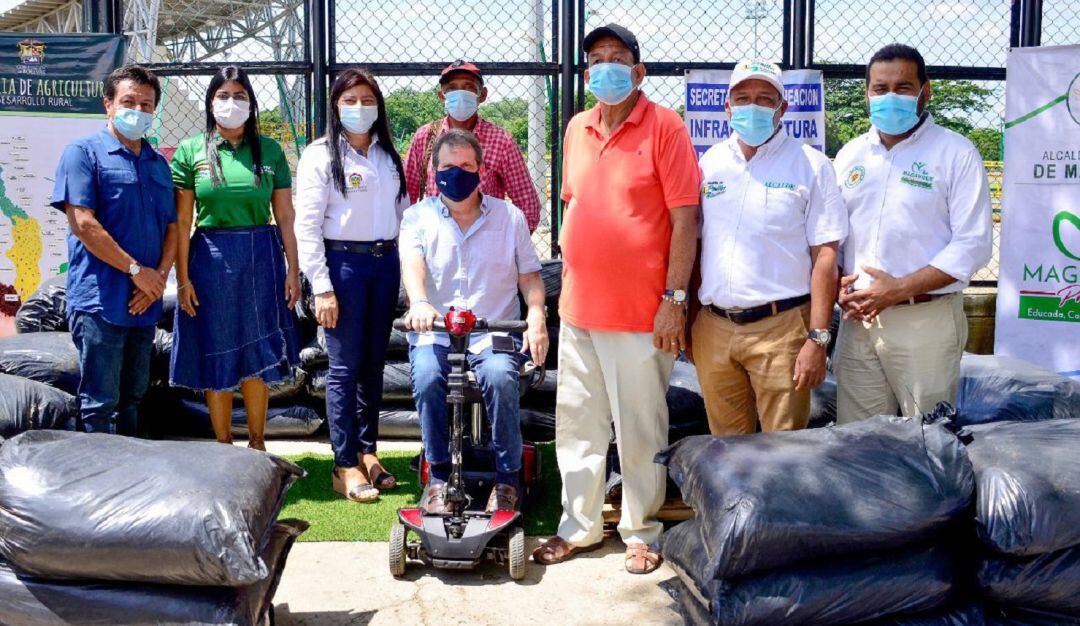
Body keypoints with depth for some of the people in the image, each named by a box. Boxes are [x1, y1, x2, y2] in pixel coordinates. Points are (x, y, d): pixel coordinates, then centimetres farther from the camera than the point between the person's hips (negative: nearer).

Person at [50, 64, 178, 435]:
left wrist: (160, 277, -4)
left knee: (132, 398, 15)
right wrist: (137, 270, -13)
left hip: (145, 303, 7)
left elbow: (172, 227, 13)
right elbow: (83, 224, -13)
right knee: (100, 405, -3)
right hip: (100, 302, -7)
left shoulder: (158, 164, 16)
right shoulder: (84, 152, -4)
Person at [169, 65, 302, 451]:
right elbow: (182, 221, -1)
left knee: (258, 354, 7)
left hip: (261, 259, 1)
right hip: (210, 258, -1)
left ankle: (257, 443, 22)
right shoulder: (191, 151, 1)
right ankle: (223, 445, 20)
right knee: (216, 355, 6)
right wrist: (182, 277, -5)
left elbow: (285, 216, 5)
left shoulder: (269, 151, 5)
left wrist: (293, 269, 2)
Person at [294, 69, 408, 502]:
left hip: (385, 262, 5)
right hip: (343, 262, -5)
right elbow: (307, 227, -8)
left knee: (374, 363, 10)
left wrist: (408, 268, 8)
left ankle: (368, 452, 21)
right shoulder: (320, 156, -3)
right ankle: (346, 465, 4)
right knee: (345, 366, -2)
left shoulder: (389, 156, 14)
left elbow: (402, 213, 16)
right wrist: (322, 288, -13)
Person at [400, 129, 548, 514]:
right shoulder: (418, 216, 8)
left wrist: (536, 313, -11)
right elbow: (412, 263, -11)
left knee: (500, 377, -31)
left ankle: (507, 478, -12)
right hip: (434, 331, 0)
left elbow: (529, 274, 11)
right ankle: (439, 474, -10)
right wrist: (419, 302, -33)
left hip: (495, 332, 0)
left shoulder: (509, 216, 11)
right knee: (427, 378, -31)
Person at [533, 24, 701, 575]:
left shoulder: (663, 126, -8)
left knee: (640, 430, 5)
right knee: (576, 423, 13)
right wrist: (569, 283, 16)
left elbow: (686, 217, -10)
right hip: (578, 306, 6)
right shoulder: (577, 129, 10)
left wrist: (674, 298, -14)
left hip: (639, 312, -6)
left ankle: (641, 532, 21)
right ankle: (579, 526, 27)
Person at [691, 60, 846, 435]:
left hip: (780, 328, -4)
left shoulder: (810, 165, -1)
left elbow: (825, 256, -6)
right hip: (712, 328, 4)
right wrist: (687, 320, 10)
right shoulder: (710, 162, 11)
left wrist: (818, 339, -12)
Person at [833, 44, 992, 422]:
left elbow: (973, 245, -9)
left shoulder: (956, 154, -3)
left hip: (926, 320, -4)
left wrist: (899, 289, -16)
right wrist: (838, 285, -2)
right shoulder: (850, 155, 12)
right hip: (857, 318, 4)